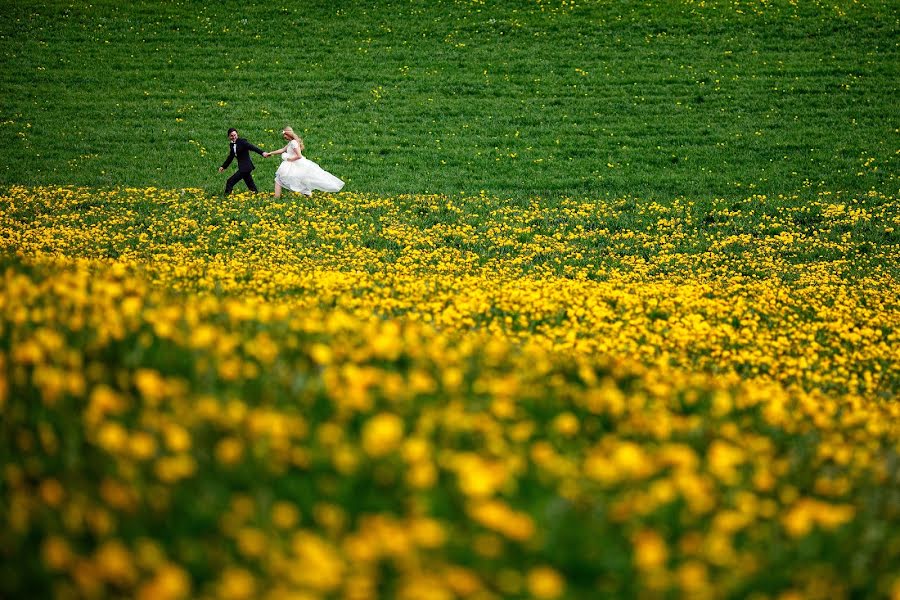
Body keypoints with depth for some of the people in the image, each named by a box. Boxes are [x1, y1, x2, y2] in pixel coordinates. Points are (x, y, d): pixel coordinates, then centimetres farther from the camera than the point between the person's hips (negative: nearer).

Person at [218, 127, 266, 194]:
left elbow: (252, 147, -24)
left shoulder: (241, 142, -13)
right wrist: (223, 166, 19)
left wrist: (262, 152, -37)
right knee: (251, 186, 17)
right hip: (242, 167, 8)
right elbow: (230, 157, 20)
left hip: (245, 167, -8)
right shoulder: (231, 144, 10)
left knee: (230, 182, -11)